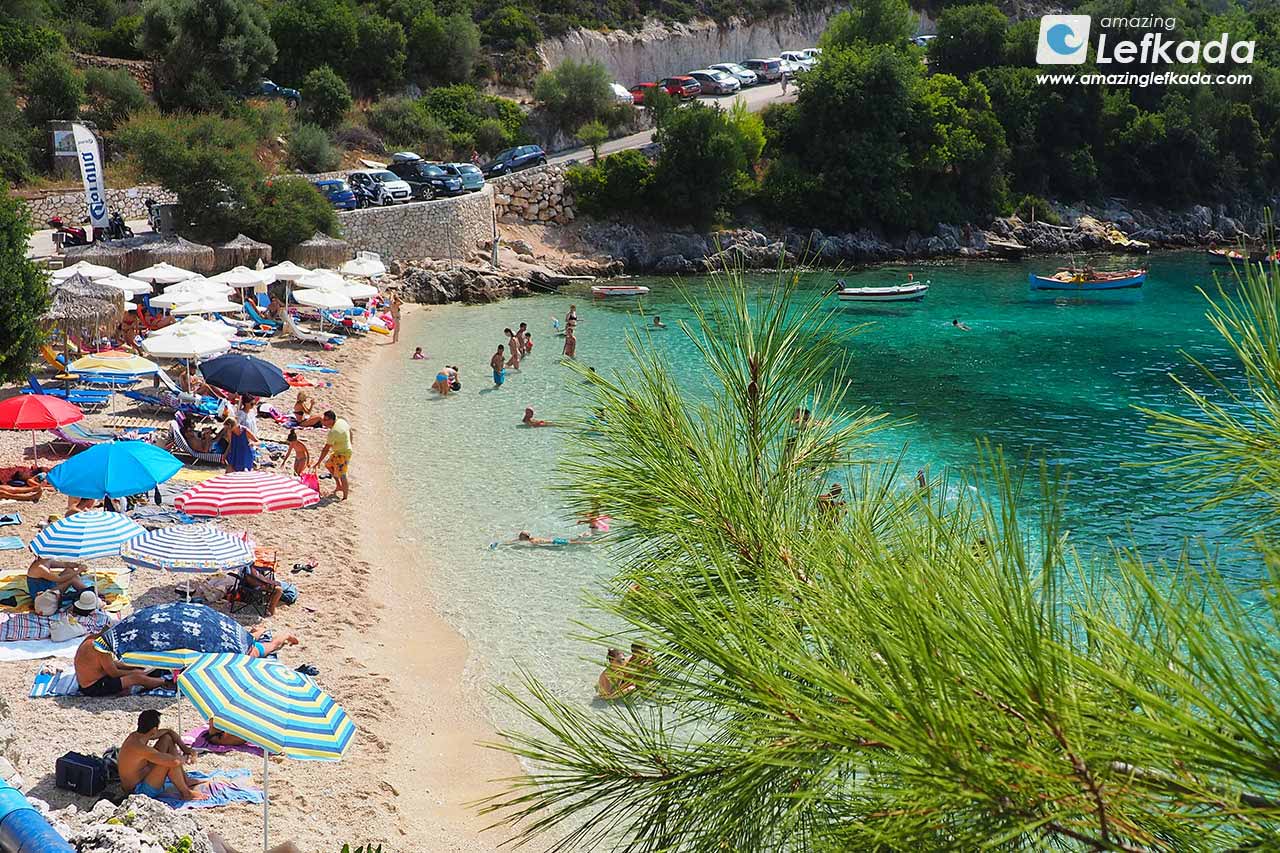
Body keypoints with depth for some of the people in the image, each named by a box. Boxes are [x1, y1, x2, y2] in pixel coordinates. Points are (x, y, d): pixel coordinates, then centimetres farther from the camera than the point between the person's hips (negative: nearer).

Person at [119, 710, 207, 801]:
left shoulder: (137, 736, -3)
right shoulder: (140, 748, -32)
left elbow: (169, 732, 12)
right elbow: (175, 761, -39)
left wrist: (185, 749, 2)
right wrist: (184, 758, -16)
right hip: (138, 791, -10)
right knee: (170, 761, -28)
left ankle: (186, 780, 14)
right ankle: (185, 793, -6)